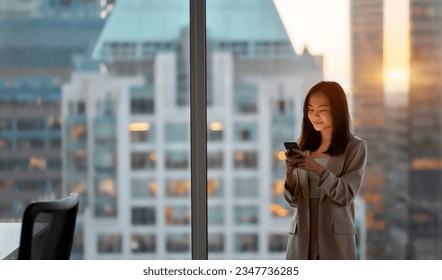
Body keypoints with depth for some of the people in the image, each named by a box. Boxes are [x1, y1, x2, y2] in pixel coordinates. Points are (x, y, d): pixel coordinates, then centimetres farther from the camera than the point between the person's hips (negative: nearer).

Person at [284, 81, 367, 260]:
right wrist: (289, 174, -13)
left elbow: (347, 194, -10)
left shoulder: (355, 147, 1)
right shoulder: (303, 147, 12)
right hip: (301, 236, 3)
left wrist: (319, 169, -24)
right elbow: (294, 200, 8)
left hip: (336, 237, -3)